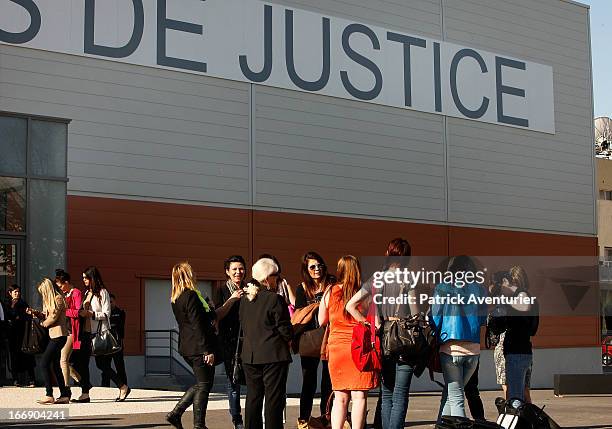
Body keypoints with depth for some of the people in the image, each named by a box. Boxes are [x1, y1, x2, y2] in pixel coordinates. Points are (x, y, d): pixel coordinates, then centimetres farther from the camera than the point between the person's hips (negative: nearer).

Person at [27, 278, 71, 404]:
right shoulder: (50, 300, 20)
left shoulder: (58, 298, -11)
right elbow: (45, 316, 18)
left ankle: (49, 395, -11)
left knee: (44, 363, -11)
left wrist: (44, 324, 2)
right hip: (54, 336, 10)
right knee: (55, 366, 10)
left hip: (58, 335, -10)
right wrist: (35, 312, 3)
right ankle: (65, 395, 12)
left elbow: (53, 317, -15)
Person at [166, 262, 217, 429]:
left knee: (201, 384, 19)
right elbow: (197, 326, -20)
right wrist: (208, 350, -19)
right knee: (204, 385, 0)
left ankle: (175, 413, 16)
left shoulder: (175, 298, 11)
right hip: (198, 348, -9)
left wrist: (210, 312, 23)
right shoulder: (191, 296, -16)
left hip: (187, 347, 9)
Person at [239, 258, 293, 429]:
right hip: (273, 355, -6)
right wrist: (288, 338, 8)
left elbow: (243, 326, 12)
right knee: (274, 399, 0)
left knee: (253, 397, 12)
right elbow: (286, 330, -12)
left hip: (250, 355, 6)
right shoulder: (275, 299, -14)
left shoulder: (245, 299, 5)